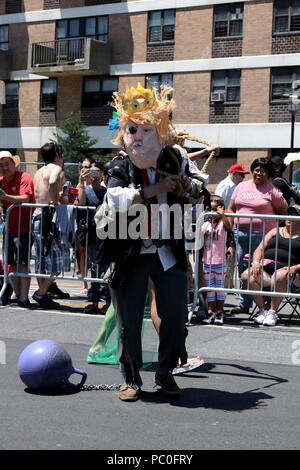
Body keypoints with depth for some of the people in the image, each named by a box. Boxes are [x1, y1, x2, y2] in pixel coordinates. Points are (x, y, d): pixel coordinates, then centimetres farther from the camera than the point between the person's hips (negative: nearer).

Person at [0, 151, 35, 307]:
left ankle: (24, 298, -11)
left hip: (23, 228, -7)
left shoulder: (24, 178, -10)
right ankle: (17, 296, 13)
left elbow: (25, 199, -26)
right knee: (13, 264, 8)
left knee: (22, 263, -11)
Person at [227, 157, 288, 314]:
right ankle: (244, 304, 17)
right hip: (240, 233, 5)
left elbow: (284, 212, 5)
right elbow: (231, 209, 19)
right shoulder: (241, 186, 15)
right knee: (242, 267, 8)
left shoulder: (272, 190, 1)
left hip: (261, 234, -5)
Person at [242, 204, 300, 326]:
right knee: (246, 275, -25)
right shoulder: (275, 232, 23)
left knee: (279, 276, -40)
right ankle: (262, 310, -13)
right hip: (266, 267, 4)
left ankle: (273, 311, -23)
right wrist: (256, 262, -6)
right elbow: (259, 249, 15)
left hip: (288, 271, -4)